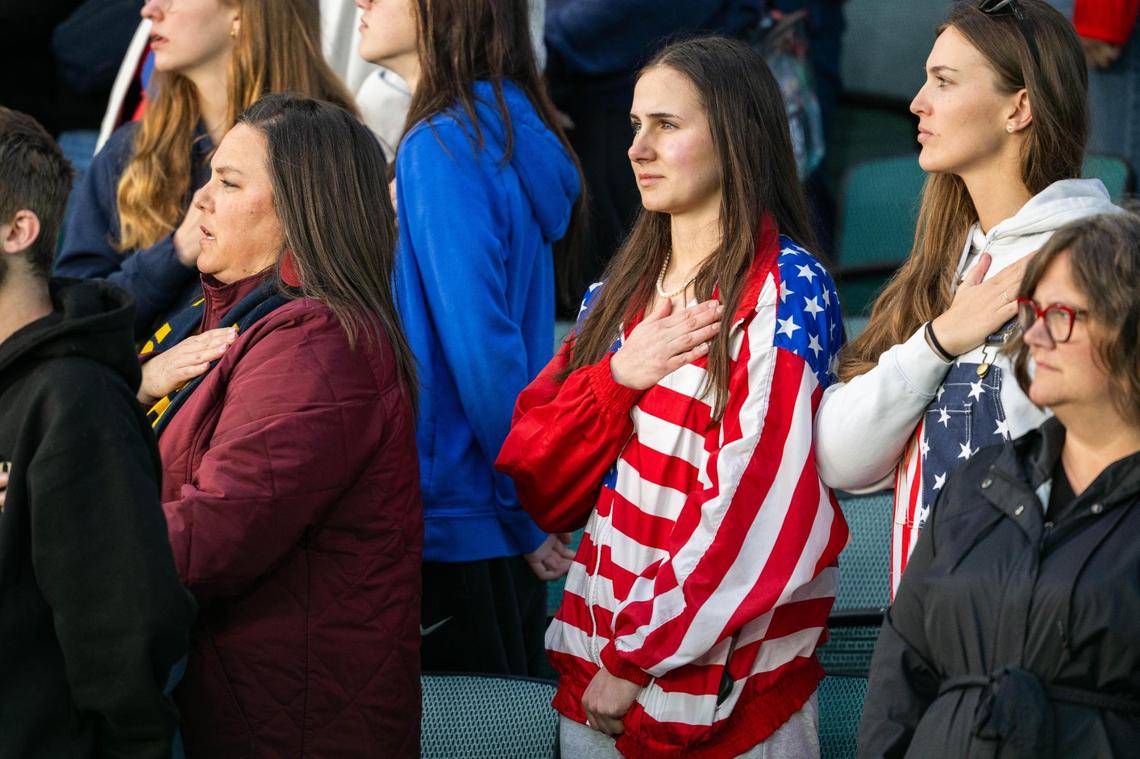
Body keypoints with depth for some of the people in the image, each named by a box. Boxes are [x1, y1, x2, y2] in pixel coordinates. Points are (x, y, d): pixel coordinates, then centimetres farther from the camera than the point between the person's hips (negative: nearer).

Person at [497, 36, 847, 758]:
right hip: (593, 674, 6)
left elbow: (755, 509, -16)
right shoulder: (622, 290, 10)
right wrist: (618, 377, -11)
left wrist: (638, 658, -15)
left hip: (724, 690, -6)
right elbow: (538, 481, 5)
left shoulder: (785, 291, -10)